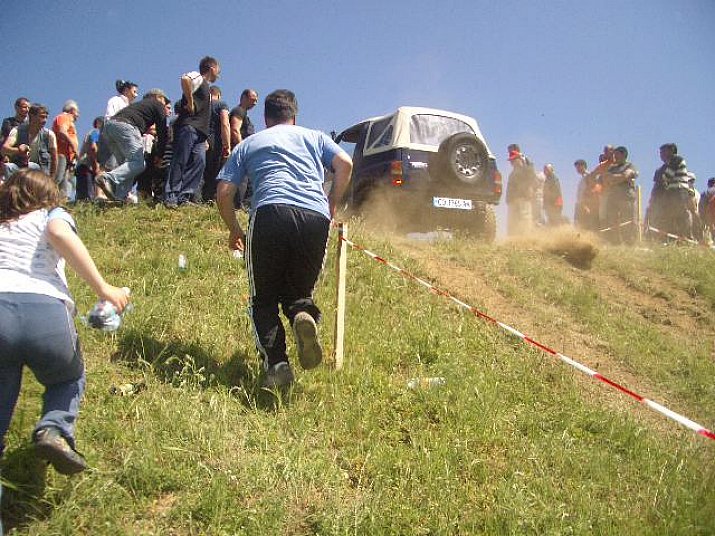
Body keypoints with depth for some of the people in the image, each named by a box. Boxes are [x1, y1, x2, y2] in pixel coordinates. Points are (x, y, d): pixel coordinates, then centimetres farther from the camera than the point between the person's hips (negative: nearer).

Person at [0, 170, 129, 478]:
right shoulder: (51, 214, 22)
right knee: (69, 379, 28)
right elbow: (60, 234, -1)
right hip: (45, 311, -2)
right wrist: (102, 288, -5)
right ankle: (54, 430, 1)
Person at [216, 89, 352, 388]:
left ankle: (276, 363, -10)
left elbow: (223, 193, 17)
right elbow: (345, 164, 10)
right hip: (316, 218, 1)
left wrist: (234, 230, 31)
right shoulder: (314, 137, 29)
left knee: (264, 300, 14)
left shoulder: (248, 144, 27)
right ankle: (303, 316, -18)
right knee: (298, 292, 19)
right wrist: (331, 208, 20)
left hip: (270, 214, -1)